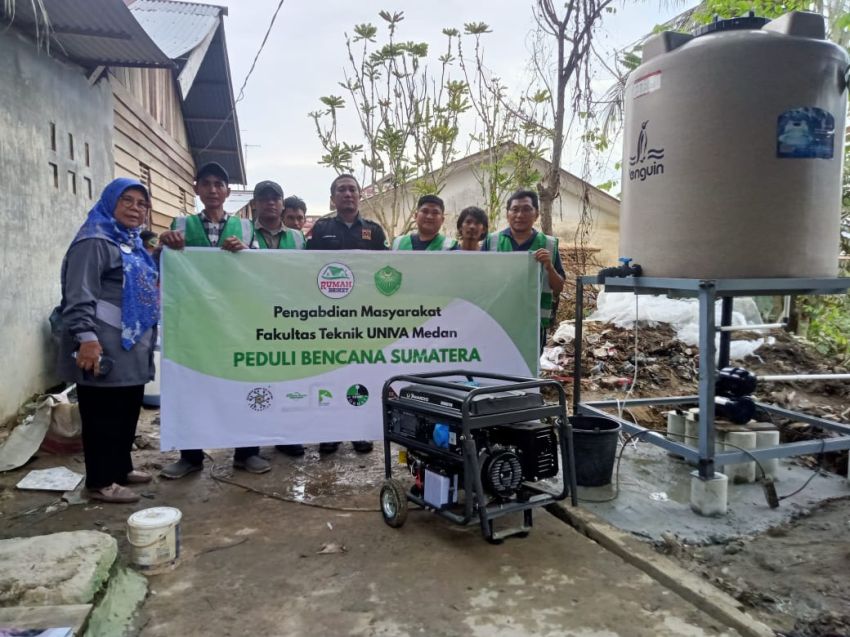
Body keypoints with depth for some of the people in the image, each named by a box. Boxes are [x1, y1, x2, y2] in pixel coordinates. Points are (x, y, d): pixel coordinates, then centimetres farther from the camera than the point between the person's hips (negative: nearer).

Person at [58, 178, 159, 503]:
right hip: (105, 348, -10)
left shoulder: (132, 244, 19)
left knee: (128, 411, 16)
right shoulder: (94, 242, -12)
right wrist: (86, 336, -28)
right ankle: (100, 481, 8)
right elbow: (79, 294, -20)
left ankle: (121, 467, 29)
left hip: (132, 345, 10)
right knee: (103, 414, -1)